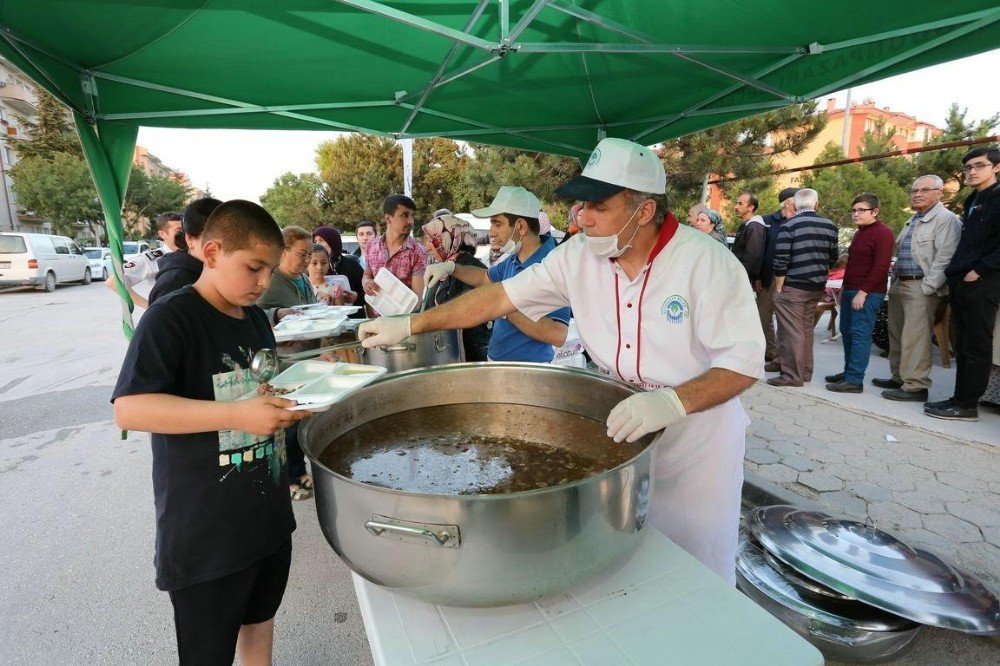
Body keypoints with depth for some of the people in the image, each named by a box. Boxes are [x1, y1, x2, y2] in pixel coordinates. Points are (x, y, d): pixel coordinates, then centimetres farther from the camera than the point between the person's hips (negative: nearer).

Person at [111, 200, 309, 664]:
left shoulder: (255, 318, 6)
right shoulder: (170, 318, -17)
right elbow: (129, 409, -26)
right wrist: (238, 416, -34)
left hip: (269, 516, 7)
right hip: (204, 534, -6)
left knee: (259, 625, 26)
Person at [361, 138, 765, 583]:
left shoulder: (707, 262, -20)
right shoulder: (578, 255, -9)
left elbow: (744, 362, -20)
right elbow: (502, 296, -8)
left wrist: (674, 402, -38)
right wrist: (409, 324, -10)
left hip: (695, 435, -3)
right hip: (619, 427, 4)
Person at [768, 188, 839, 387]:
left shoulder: (789, 226, -12)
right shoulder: (830, 226, 7)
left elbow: (781, 261, -15)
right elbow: (832, 257, 13)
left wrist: (778, 288, -8)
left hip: (793, 287, -6)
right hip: (817, 286, 6)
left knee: (792, 332, -2)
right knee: (806, 329, 16)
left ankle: (793, 375, 1)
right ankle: (805, 371, 24)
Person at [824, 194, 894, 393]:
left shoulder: (882, 233, -9)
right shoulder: (860, 233, 19)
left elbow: (881, 267, -16)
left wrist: (863, 292, -21)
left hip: (867, 293, -9)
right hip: (850, 290, 9)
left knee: (860, 334, -9)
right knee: (847, 332, 12)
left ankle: (855, 380, -7)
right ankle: (848, 371, 22)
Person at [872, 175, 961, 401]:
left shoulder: (946, 219, -7)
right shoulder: (912, 221, 22)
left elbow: (944, 258, -15)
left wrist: (927, 288, -19)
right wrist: (894, 282, 18)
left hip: (921, 287, -9)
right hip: (899, 285, 9)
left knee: (914, 338, -11)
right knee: (896, 334, 13)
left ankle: (916, 386, -6)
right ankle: (899, 377, 24)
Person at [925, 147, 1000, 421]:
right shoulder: (972, 201, 20)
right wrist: (954, 272, 14)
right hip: (961, 282, 8)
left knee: (976, 346, -3)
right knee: (963, 345, 10)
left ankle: (966, 405, 2)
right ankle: (961, 399, 17)